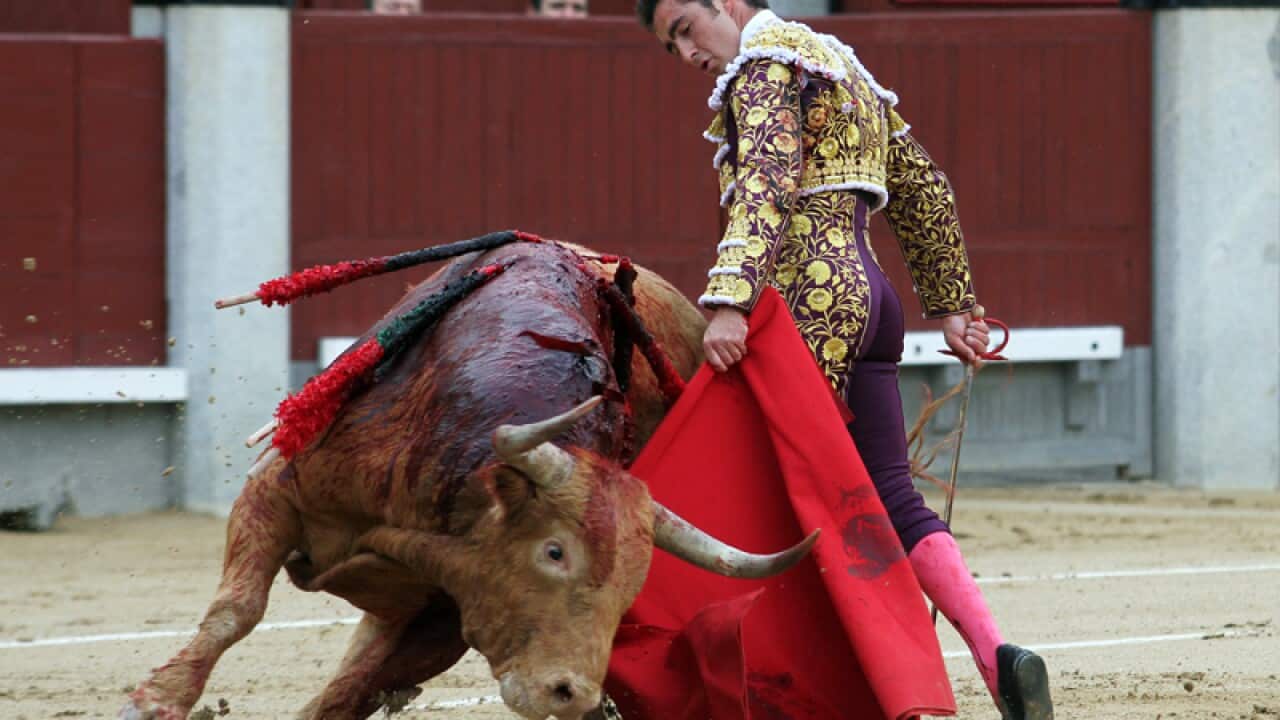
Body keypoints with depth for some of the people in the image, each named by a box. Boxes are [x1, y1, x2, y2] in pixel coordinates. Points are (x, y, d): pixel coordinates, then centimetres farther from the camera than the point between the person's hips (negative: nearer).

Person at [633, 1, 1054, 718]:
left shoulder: (764, 61, -5)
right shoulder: (839, 66, 24)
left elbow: (765, 184, -21)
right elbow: (923, 187, 26)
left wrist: (730, 298, -32)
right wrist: (952, 304, 28)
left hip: (814, 295, -9)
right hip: (869, 294, 9)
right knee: (890, 498, 3)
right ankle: (997, 654, -11)